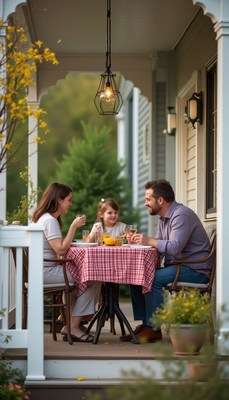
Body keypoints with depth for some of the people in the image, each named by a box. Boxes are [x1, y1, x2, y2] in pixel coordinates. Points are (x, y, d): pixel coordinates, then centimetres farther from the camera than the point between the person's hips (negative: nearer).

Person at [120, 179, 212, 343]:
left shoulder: (182, 215, -17)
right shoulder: (163, 218, 15)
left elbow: (174, 248, -28)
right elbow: (159, 247, 15)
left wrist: (149, 240, -16)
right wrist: (140, 241, -3)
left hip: (195, 270, -10)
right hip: (177, 267, 10)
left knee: (153, 279, -28)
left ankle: (153, 329, -19)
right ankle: (144, 324, 3)